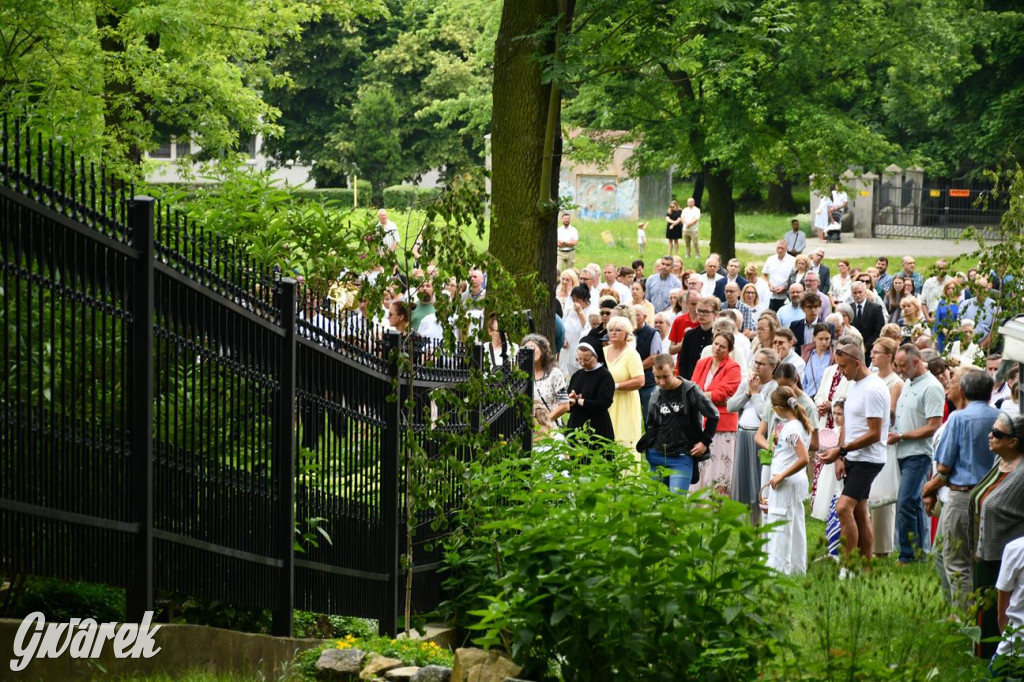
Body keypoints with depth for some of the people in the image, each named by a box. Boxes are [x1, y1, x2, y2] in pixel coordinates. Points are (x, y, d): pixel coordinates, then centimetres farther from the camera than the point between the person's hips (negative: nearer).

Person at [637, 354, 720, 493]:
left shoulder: (691, 391, -6)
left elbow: (713, 416, 2)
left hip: (682, 457, -5)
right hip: (657, 457, 5)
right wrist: (643, 445, 4)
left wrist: (705, 442, -1)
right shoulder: (656, 397, 8)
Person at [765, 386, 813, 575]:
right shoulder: (801, 424, 9)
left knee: (779, 525, -4)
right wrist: (779, 444, 13)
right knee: (795, 525, 15)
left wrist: (781, 476, -21)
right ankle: (797, 566, 21)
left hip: (787, 483, -10)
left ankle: (778, 566, -2)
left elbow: (804, 459, -26)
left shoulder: (791, 428, -20)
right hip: (796, 482, 10)